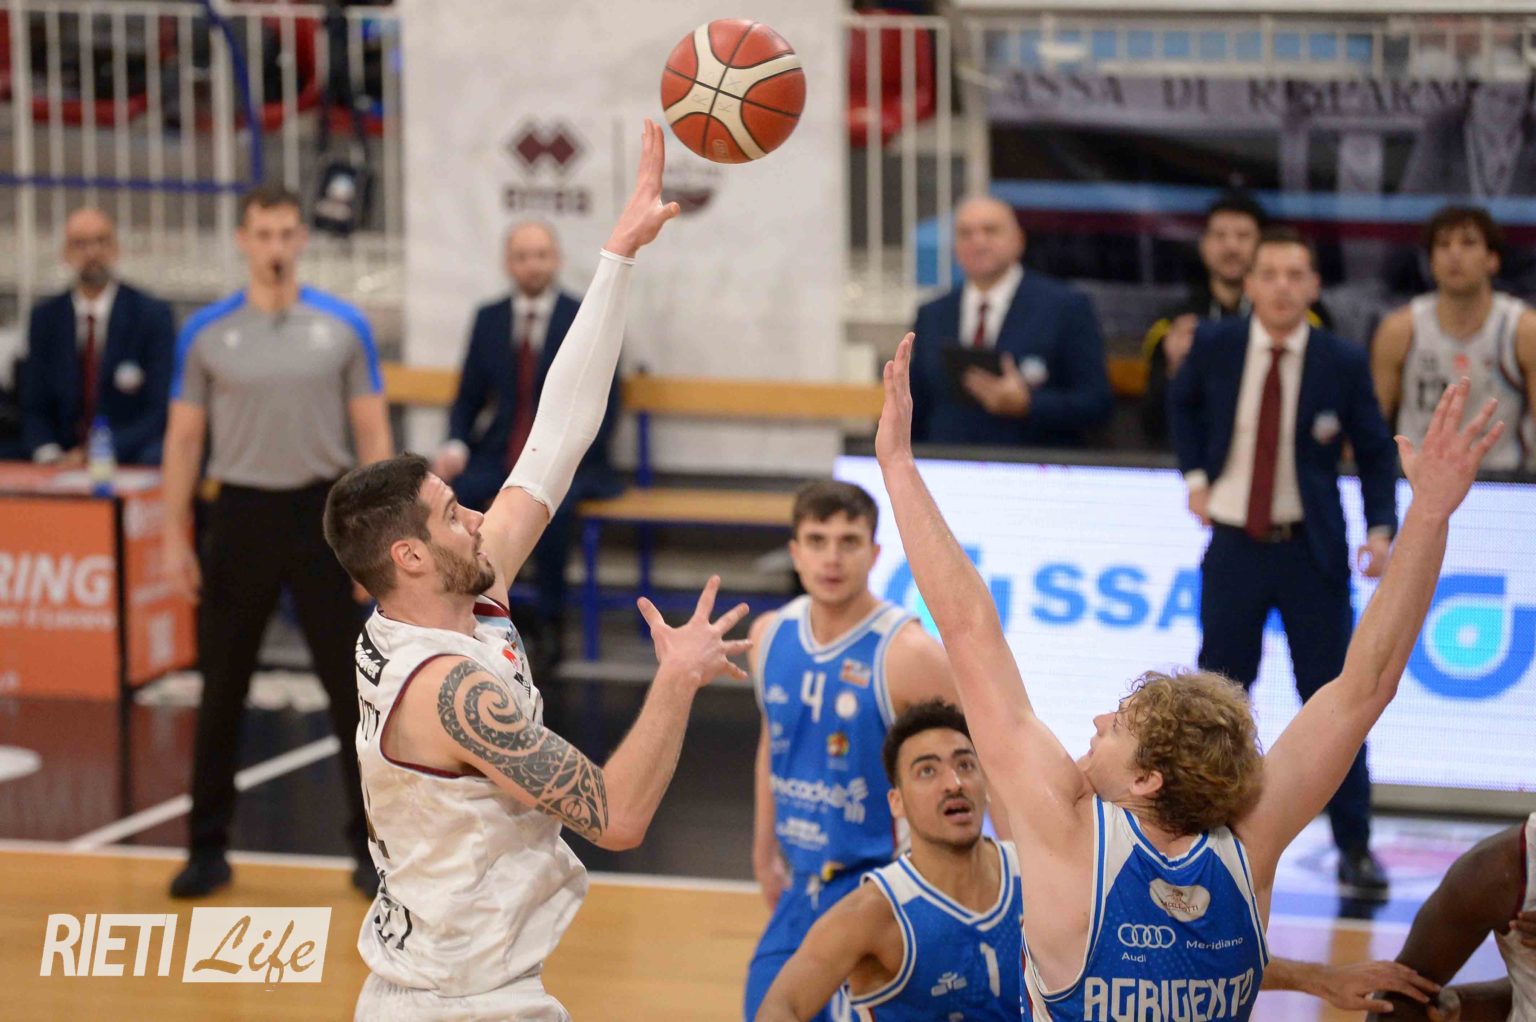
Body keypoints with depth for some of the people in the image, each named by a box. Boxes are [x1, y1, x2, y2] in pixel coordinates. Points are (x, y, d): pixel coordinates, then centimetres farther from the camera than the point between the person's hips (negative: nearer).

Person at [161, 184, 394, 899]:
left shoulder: (343, 327, 0)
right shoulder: (206, 332, 1)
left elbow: (372, 434, 3)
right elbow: (184, 438, 5)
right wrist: (175, 538, 1)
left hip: (322, 513, -1)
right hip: (241, 513, 1)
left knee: (350, 685, 1)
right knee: (221, 691, 6)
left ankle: (371, 844, 11)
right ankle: (208, 849, 17)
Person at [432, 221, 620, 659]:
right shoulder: (489, 319, 12)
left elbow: (602, 408, -2)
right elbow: (468, 398, 14)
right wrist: (455, 446, -6)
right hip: (498, 455, 3)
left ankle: (551, 618, -19)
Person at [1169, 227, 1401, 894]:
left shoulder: (1343, 363, -7)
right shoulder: (1215, 347, -4)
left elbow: (1375, 453, 3)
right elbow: (1182, 403, 18)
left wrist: (1382, 528, -11)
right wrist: (1196, 474, 5)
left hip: (1312, 552, -1)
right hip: (1234, 546, 2)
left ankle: (1355, 849, 8)